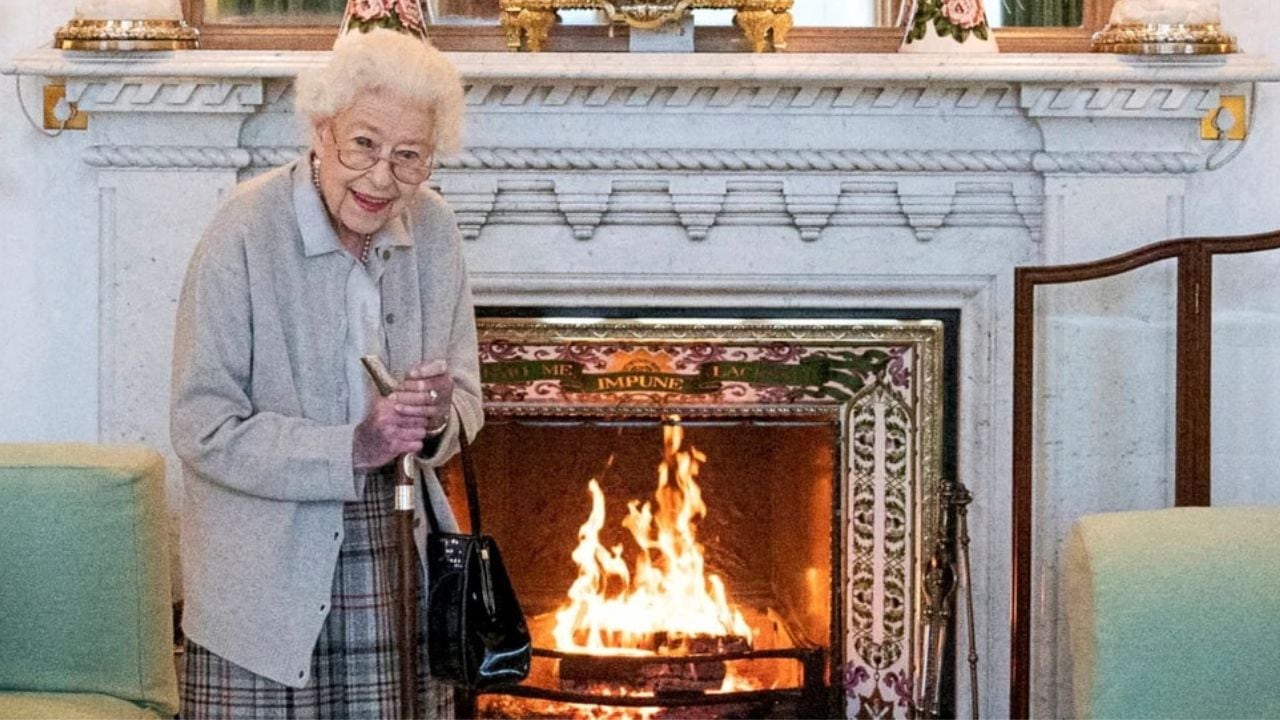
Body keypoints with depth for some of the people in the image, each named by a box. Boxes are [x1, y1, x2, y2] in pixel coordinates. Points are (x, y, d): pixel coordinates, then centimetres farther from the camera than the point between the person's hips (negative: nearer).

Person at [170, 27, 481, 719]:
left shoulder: (432, 229, 2)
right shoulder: (245, 233, -15)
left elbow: (465, 394, 11)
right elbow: (202, 429, -15)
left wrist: (438, 417, -13)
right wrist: (350, 448, -23)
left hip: (398, 575, 5)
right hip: (266, 580, -4)